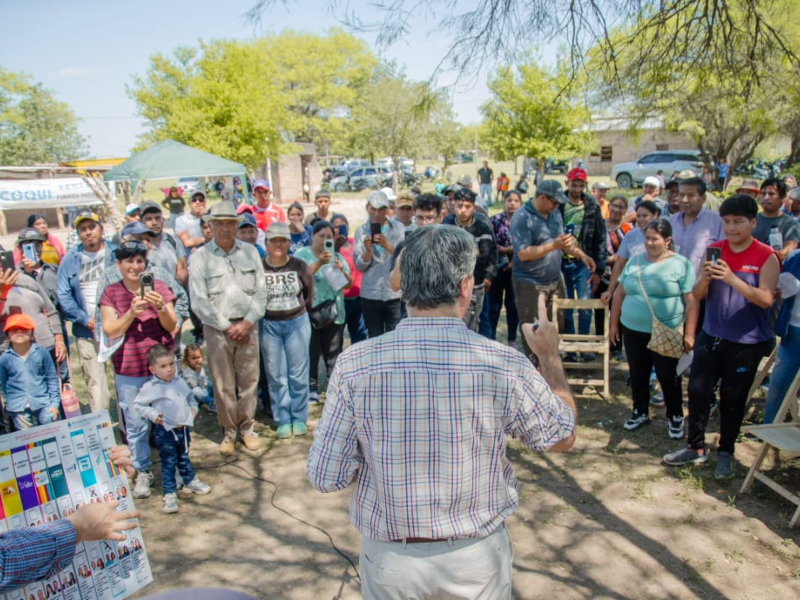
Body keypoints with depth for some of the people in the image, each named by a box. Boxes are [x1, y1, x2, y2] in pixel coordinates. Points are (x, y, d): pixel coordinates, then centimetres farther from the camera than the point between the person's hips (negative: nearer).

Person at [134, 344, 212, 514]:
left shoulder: (180, 382, 3)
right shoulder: (150, 388, -14)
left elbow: (190, 397, 19)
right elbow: (137, 404, -6)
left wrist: (193, 408, 3)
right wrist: (152, 414, -16)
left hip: (184, 428, 5)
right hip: (165, 431, -5)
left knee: (184, 458, 23)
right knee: (168, 463, 3)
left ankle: (190, 481, 40)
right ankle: (169, 494, 14)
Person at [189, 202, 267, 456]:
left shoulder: (250, 252, 7)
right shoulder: (200, 257, 0)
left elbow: (261, 291, 5)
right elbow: (199, 301, -4)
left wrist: (247, 322, -6)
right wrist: (227, 326, -7)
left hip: (247, 325, 2)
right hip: (217, 328, -2)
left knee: (249, 380, 6)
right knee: (223, 384, 3)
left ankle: (246, 428, 21)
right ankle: (229, 431, 19)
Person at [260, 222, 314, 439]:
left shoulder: (299, 266, -4)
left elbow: (309, 291, 10)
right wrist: (261, 313, 2)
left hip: (297, 323, 1)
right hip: (269, 326, 0)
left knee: (298, 374, 6)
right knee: (276, 376, 6)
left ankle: (299, 419, 19)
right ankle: (283, 420, 18)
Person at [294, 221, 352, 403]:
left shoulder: (337, 257, 13)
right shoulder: (302, 255, 1)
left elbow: (348, 284, 8)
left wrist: (341, 270, -12)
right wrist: (319, 263, -29)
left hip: (334, 312, 3)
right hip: (310, 312, -3)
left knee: (333, 352, 6)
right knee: (311, 352, 1)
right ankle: (312, 386, 13)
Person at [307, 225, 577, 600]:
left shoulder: (354, 365, -19)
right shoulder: (505, 366, -19)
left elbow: (325, 477, -12)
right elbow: (563, 436, -1)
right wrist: (550, 355, 12)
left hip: (390, 558, 0)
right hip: (476, 555, 1)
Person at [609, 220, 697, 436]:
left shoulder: (680, 264, -6)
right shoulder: (634, 262, 7)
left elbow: (691, 301, -8)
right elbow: (619, 293, 11)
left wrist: (689, 334, -11)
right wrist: (613, 323, 9)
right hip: (633, 331, 4)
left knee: (669, 377, 7)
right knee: (637, 376, 13)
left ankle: (675, 417, 25)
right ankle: (640, 412, 32)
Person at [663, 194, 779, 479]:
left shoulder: (766, 256, -8)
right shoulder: (714, 250, 1)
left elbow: (765, 299, -18)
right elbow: (698, 295, -1)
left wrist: (732, 279, -31)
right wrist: (704, 277, -23)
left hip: (746, 341, -3)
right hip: (711, 335, 3)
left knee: (732, 399, 8)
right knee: (697, 390, 5)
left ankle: (726, 453, 26)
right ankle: (696, 448, 22)